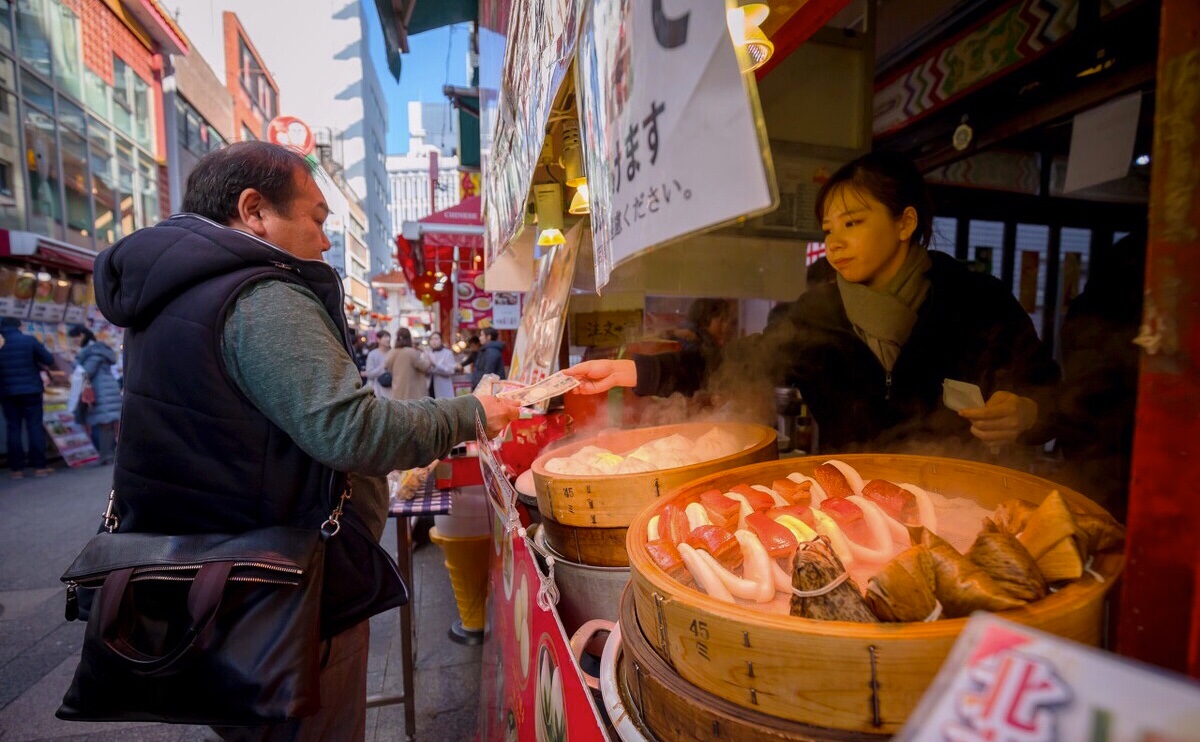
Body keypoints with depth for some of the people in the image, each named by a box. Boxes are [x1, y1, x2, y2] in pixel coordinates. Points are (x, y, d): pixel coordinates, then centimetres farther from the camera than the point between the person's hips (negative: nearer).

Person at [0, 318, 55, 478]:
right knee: (35, 427, 1)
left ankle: (16, 468, 6)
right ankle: (39, 466, 0)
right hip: (31, 390, -2)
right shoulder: (29, 340, -5)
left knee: (13, 429, 7)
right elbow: (49, 360, -5)